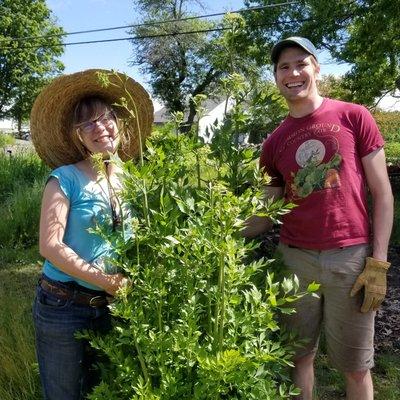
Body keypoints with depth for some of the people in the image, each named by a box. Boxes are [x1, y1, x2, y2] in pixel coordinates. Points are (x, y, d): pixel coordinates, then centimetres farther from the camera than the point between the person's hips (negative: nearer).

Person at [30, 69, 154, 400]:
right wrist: (106, 281, -21)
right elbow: (50, 245, -19)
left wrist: (131, 284, -5)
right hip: (63, 306, -5)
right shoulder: (66, 178, -11)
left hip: (110, 308, 5)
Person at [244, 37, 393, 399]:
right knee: (299, 356, 14)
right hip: (294, 259, 3)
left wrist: (378, 262, -7)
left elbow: (382, 193, -1)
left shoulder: (354, 117, -1)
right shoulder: (274, 142, 8)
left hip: (351, 258, -2)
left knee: (355, 365, 11)